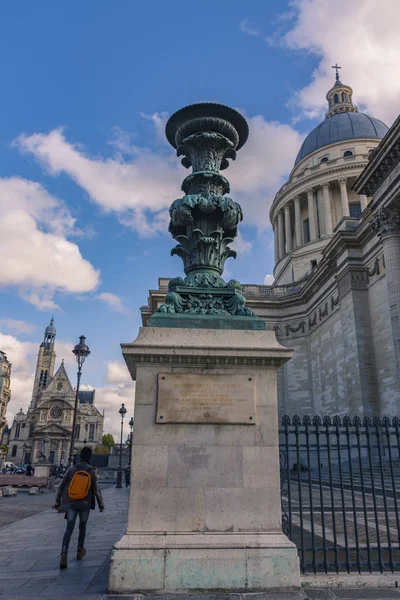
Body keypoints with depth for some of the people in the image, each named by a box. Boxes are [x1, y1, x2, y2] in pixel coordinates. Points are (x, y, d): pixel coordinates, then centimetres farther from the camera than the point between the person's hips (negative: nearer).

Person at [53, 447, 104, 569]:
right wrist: (101, 504, 5)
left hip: (72, 504, 1)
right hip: (85, 504, -1)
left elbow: (61, 487, 4)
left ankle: (64, 555, -18)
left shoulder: (71, 469, 0)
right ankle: (80, 551, 31)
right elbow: (96, 490, -6)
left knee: (69, 529, -1)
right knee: (82, 527, 19)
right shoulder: (92, 471, -7)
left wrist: (57, 502, 14)